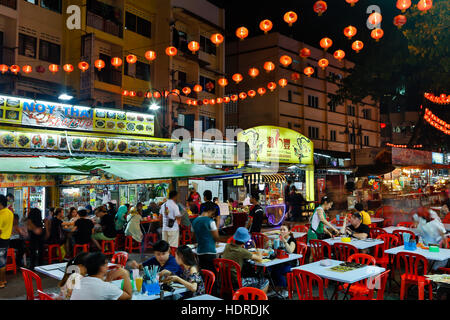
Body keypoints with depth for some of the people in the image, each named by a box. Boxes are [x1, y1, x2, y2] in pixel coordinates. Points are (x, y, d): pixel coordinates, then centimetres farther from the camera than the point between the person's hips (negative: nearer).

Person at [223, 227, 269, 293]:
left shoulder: (227, 246, 0)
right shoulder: (242, 251, -19)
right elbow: (260, 259, -9)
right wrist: (259, 255, 14)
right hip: (235, 283, -8)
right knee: (265, 282, 3)